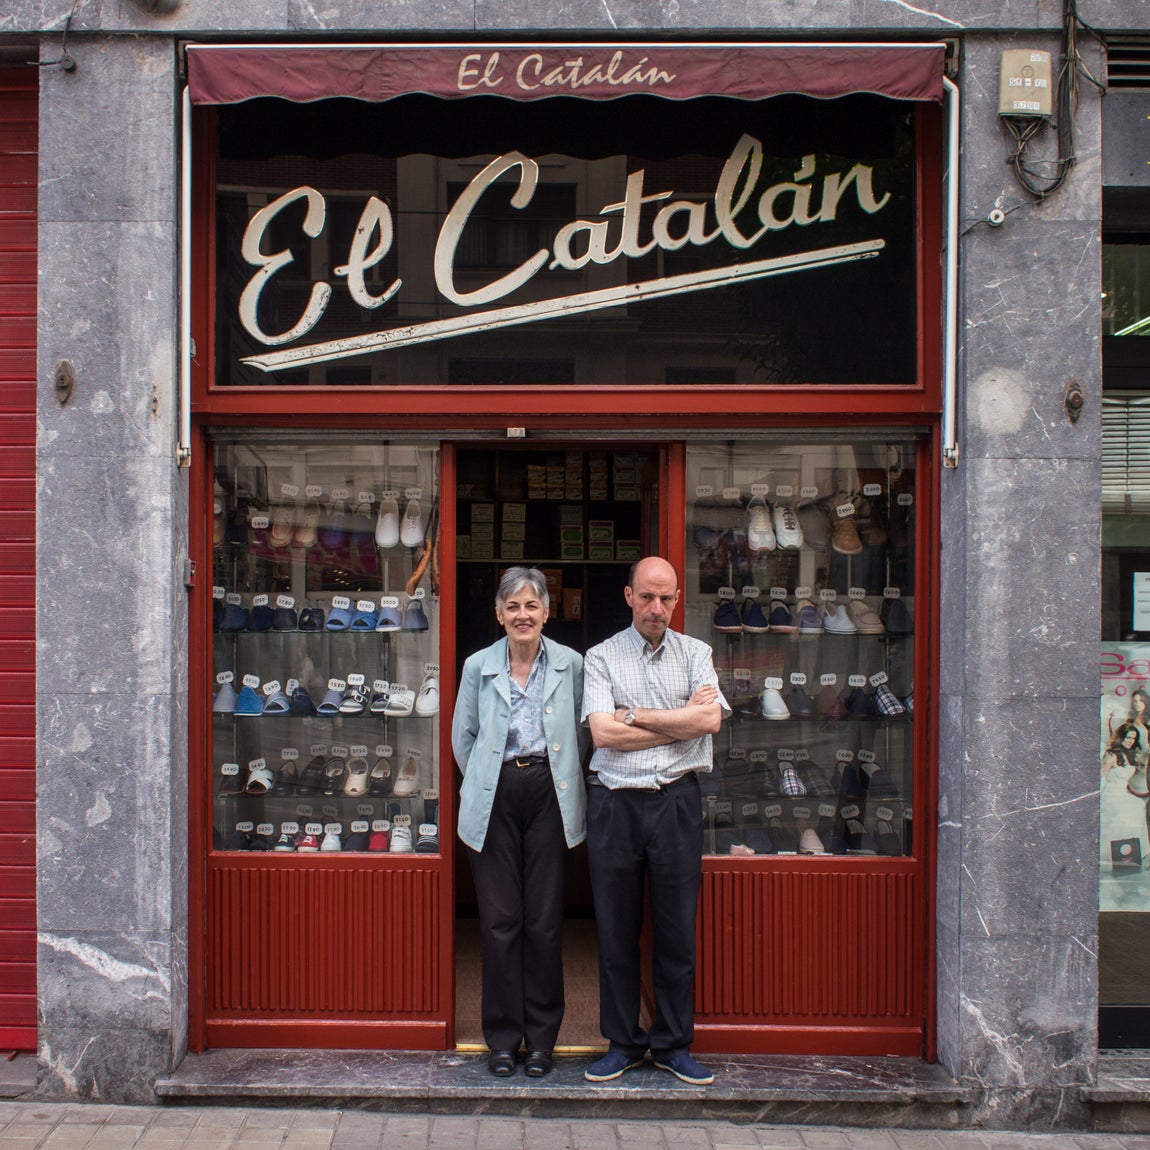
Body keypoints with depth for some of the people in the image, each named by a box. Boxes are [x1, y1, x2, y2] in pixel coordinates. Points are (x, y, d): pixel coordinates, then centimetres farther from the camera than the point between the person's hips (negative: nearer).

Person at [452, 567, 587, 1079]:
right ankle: (502, 1036, 15)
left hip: (549, 794, 0)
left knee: (545, 919, 3)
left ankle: (541, 1036, 16)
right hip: (496, 797, 0)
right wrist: (485, 783, 12)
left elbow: (580, 733, 13)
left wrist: (559, 777, 10)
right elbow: (463, 736, 14)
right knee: (499, 918, 2)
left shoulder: (570, 664, 4)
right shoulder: (478, 666, 6)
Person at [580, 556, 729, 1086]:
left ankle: (673, 1043, 20)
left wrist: (635, 714, -8)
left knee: (677, 930, 6)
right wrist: (682, 719, -6)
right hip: (615, 803, -1)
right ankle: (623, 1042, 20)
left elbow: (710, 720, -8)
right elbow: (603, 733, -10)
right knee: (616, 930, 6)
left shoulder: (695, 653, 9)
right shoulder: (601, 657, 4)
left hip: (677, 802, 1)